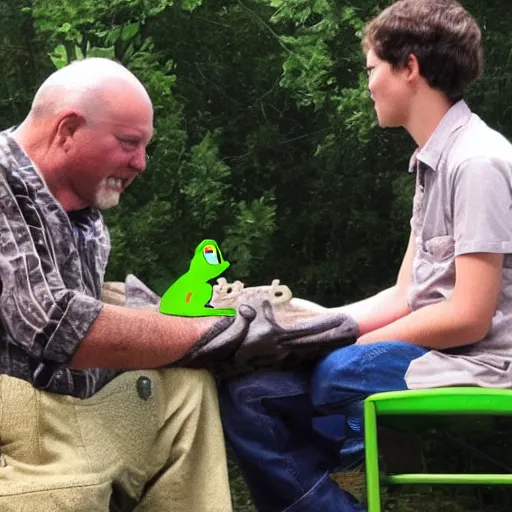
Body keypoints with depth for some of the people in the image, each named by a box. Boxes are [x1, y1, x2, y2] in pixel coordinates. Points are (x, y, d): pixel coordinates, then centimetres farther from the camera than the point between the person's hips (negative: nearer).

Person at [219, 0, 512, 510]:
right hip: (429, 353, 9)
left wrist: (353, 349, -10)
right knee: (246, 390, -7)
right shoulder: (432, 162, 16)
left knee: (254, 395, -19)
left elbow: (468, 317, -17)